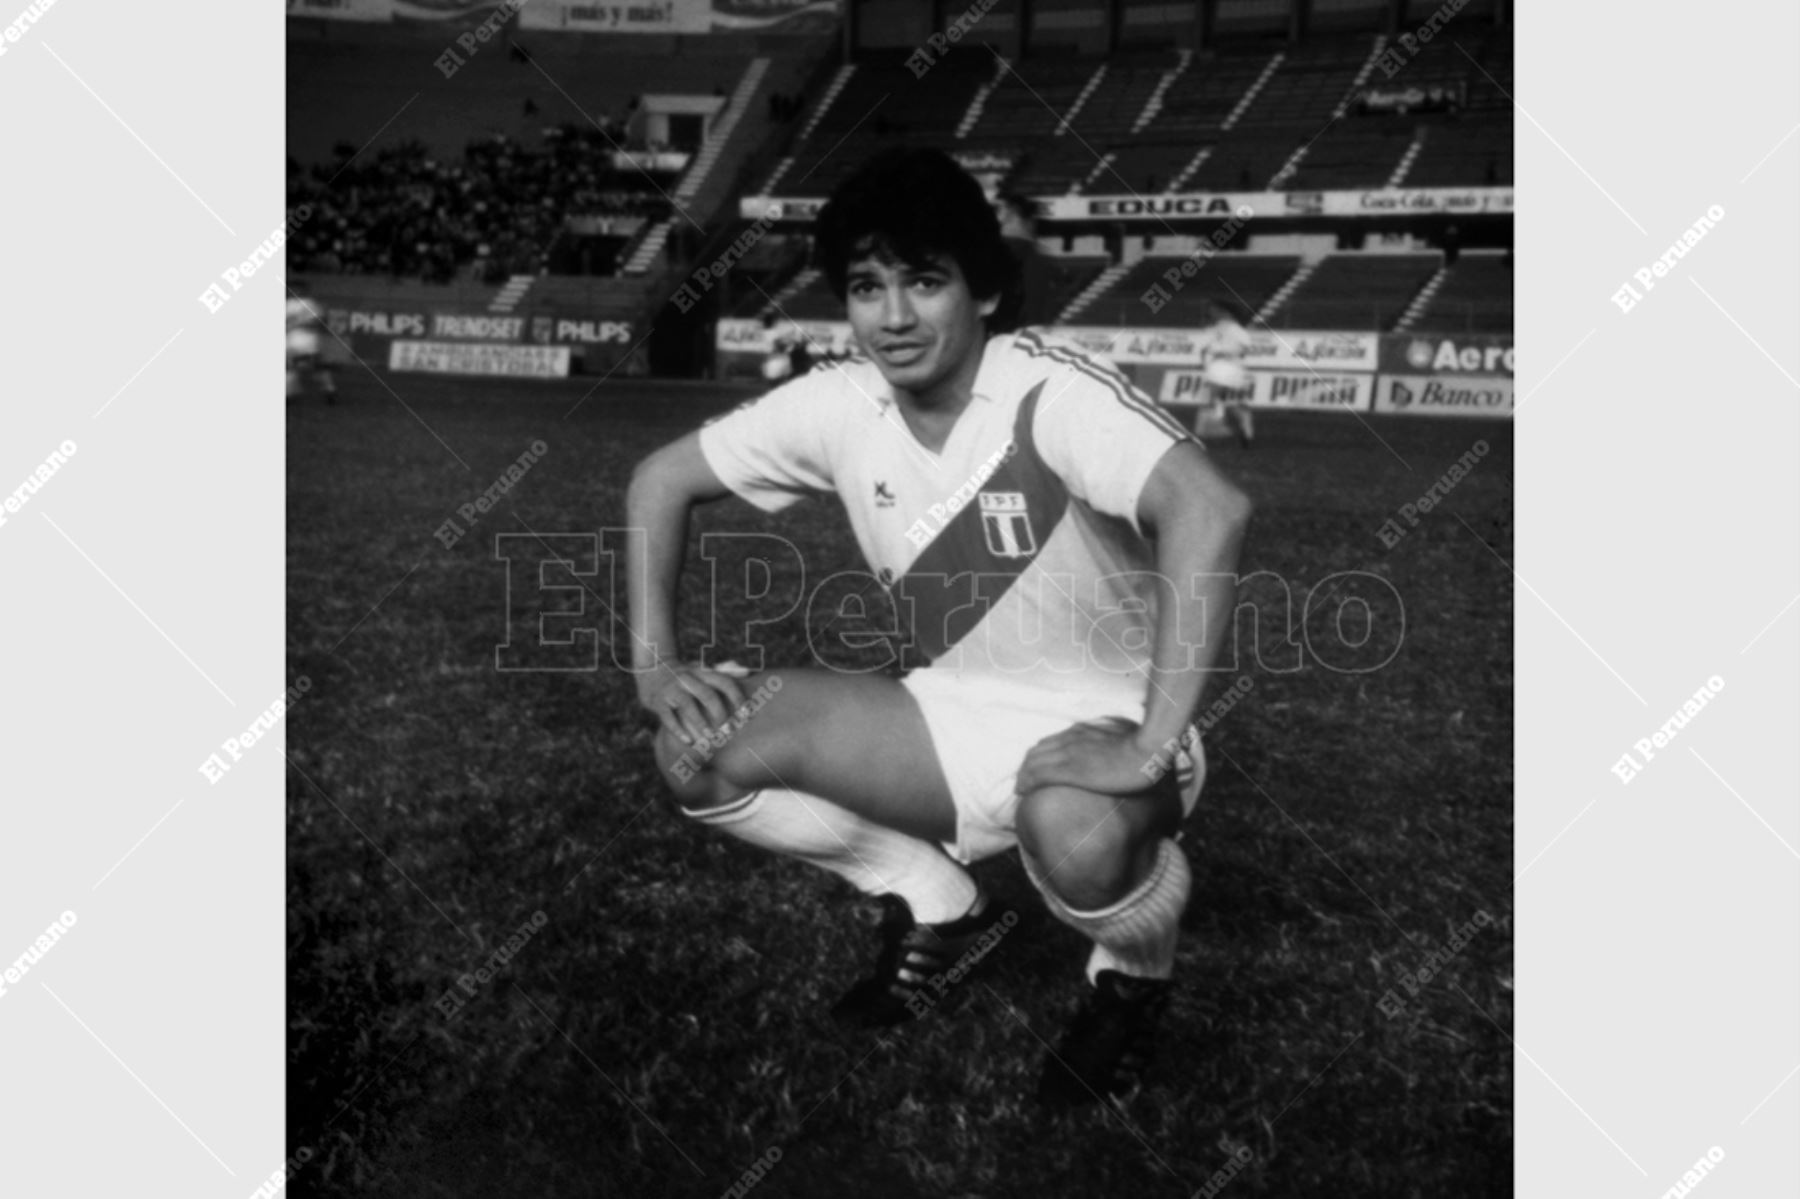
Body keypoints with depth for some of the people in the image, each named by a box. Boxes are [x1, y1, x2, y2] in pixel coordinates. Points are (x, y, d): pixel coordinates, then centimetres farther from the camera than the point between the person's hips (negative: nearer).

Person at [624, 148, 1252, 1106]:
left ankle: (1134, 974, 0)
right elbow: (661, 478, 4)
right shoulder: (841, 404, -6)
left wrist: (1150, 749, -41)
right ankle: (939, 912, 10)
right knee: (702, 750, -11)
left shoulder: (1050, 392, -23)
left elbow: (1210, 508, -39)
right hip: (956, 720, 5)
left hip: (1096, 724, -5)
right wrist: (655, 664, -7)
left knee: (1077, 832, -40)